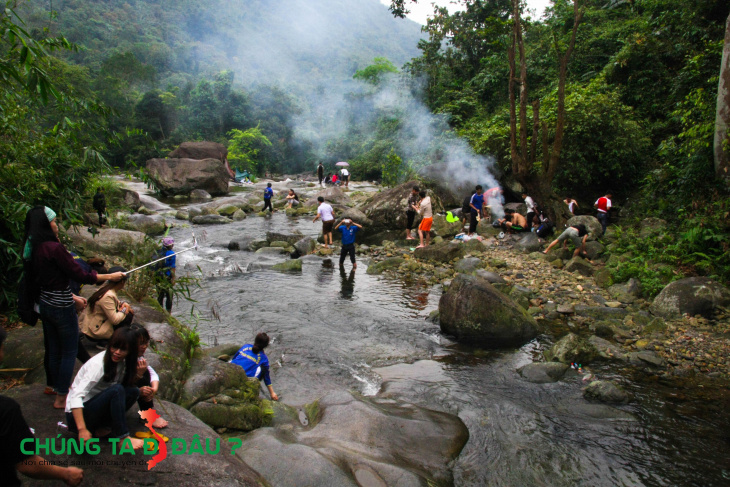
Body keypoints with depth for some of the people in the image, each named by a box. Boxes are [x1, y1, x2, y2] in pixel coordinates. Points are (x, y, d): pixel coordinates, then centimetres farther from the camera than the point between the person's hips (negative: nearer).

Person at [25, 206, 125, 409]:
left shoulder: (33, 249, 4)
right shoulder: (54, 248, -23)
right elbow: (79, 275, -19)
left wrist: (71, 296, 23)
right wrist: (111, 276, -9)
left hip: (45, 306, 8)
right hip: (62, 309, -8)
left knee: (54, 351, 21)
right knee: (69, 352, 6)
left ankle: (58, 388, 37)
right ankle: (62, 398, 15)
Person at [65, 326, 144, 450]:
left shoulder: (123, 362, 0)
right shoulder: (98, 364, -23)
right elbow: (76, 395, -31)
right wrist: (82, 430, -38)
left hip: (96, 408, 7)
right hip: (76, 413, -7)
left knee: (133, 391, -11)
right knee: (116, 390, -29)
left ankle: (102, 428, -10)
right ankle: (123, 438, -26)